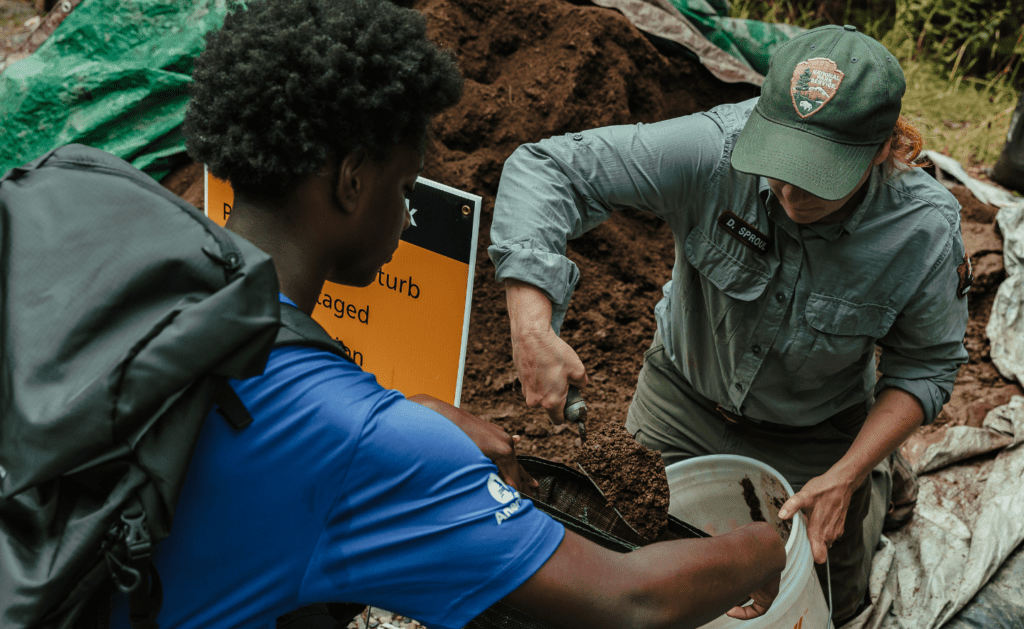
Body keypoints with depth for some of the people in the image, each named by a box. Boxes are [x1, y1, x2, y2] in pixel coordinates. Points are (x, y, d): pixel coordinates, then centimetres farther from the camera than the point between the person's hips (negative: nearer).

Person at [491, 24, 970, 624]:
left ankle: (871, 481, 47)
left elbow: (927, 362, -13)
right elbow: (546, 169, -34)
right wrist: (533, 325, -47)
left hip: (813, 436, 0)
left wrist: (844, 477, -23)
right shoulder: (714, 148, -35)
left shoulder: (926, 230, -28)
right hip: (682, 400, 1)